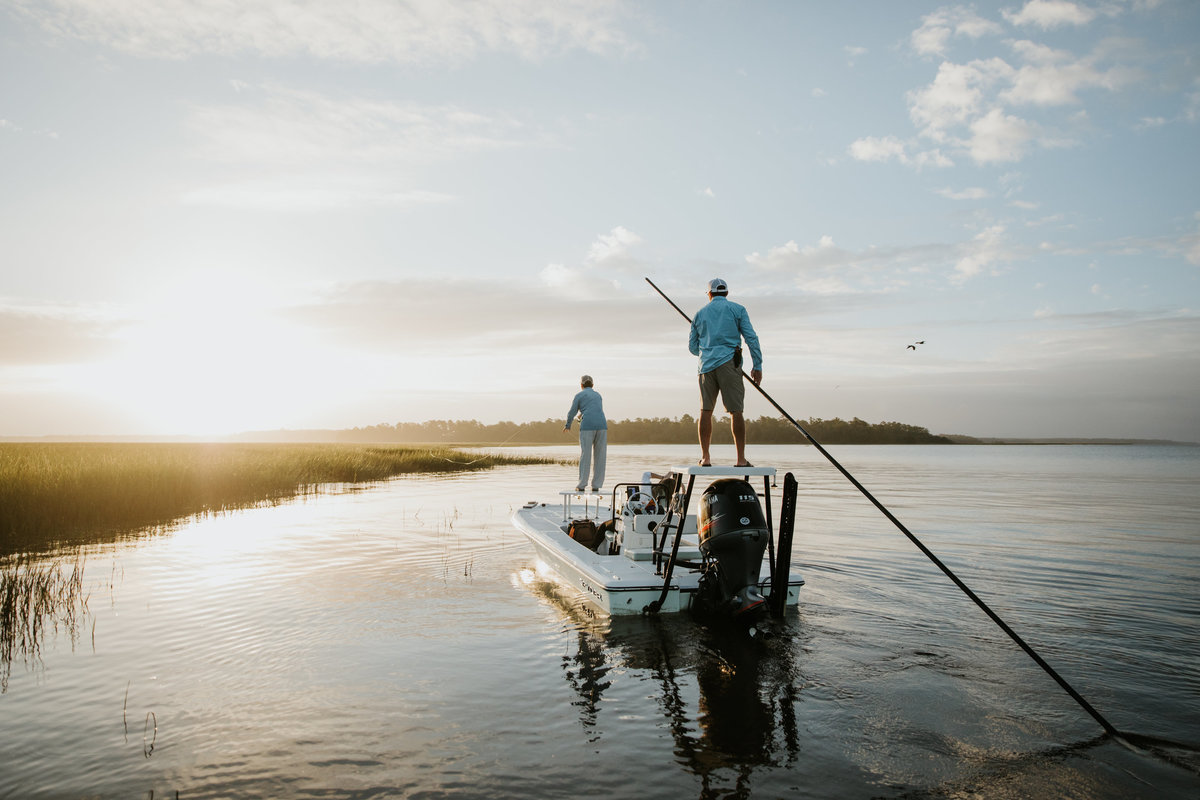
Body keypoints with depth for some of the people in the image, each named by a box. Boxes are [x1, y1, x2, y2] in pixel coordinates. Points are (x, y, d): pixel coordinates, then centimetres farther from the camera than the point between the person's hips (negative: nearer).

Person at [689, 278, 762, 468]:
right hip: (729, 363, -3)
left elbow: (692, 346, 20)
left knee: (705, 411, 7)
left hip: (706, 366, 3)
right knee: (736, 411, -3)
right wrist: (757, 366, 1)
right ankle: (741, 459, -6)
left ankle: (705, 457, 4)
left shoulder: (700, 314, 16)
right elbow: (751, 338, -2)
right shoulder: (737, 310, 7)